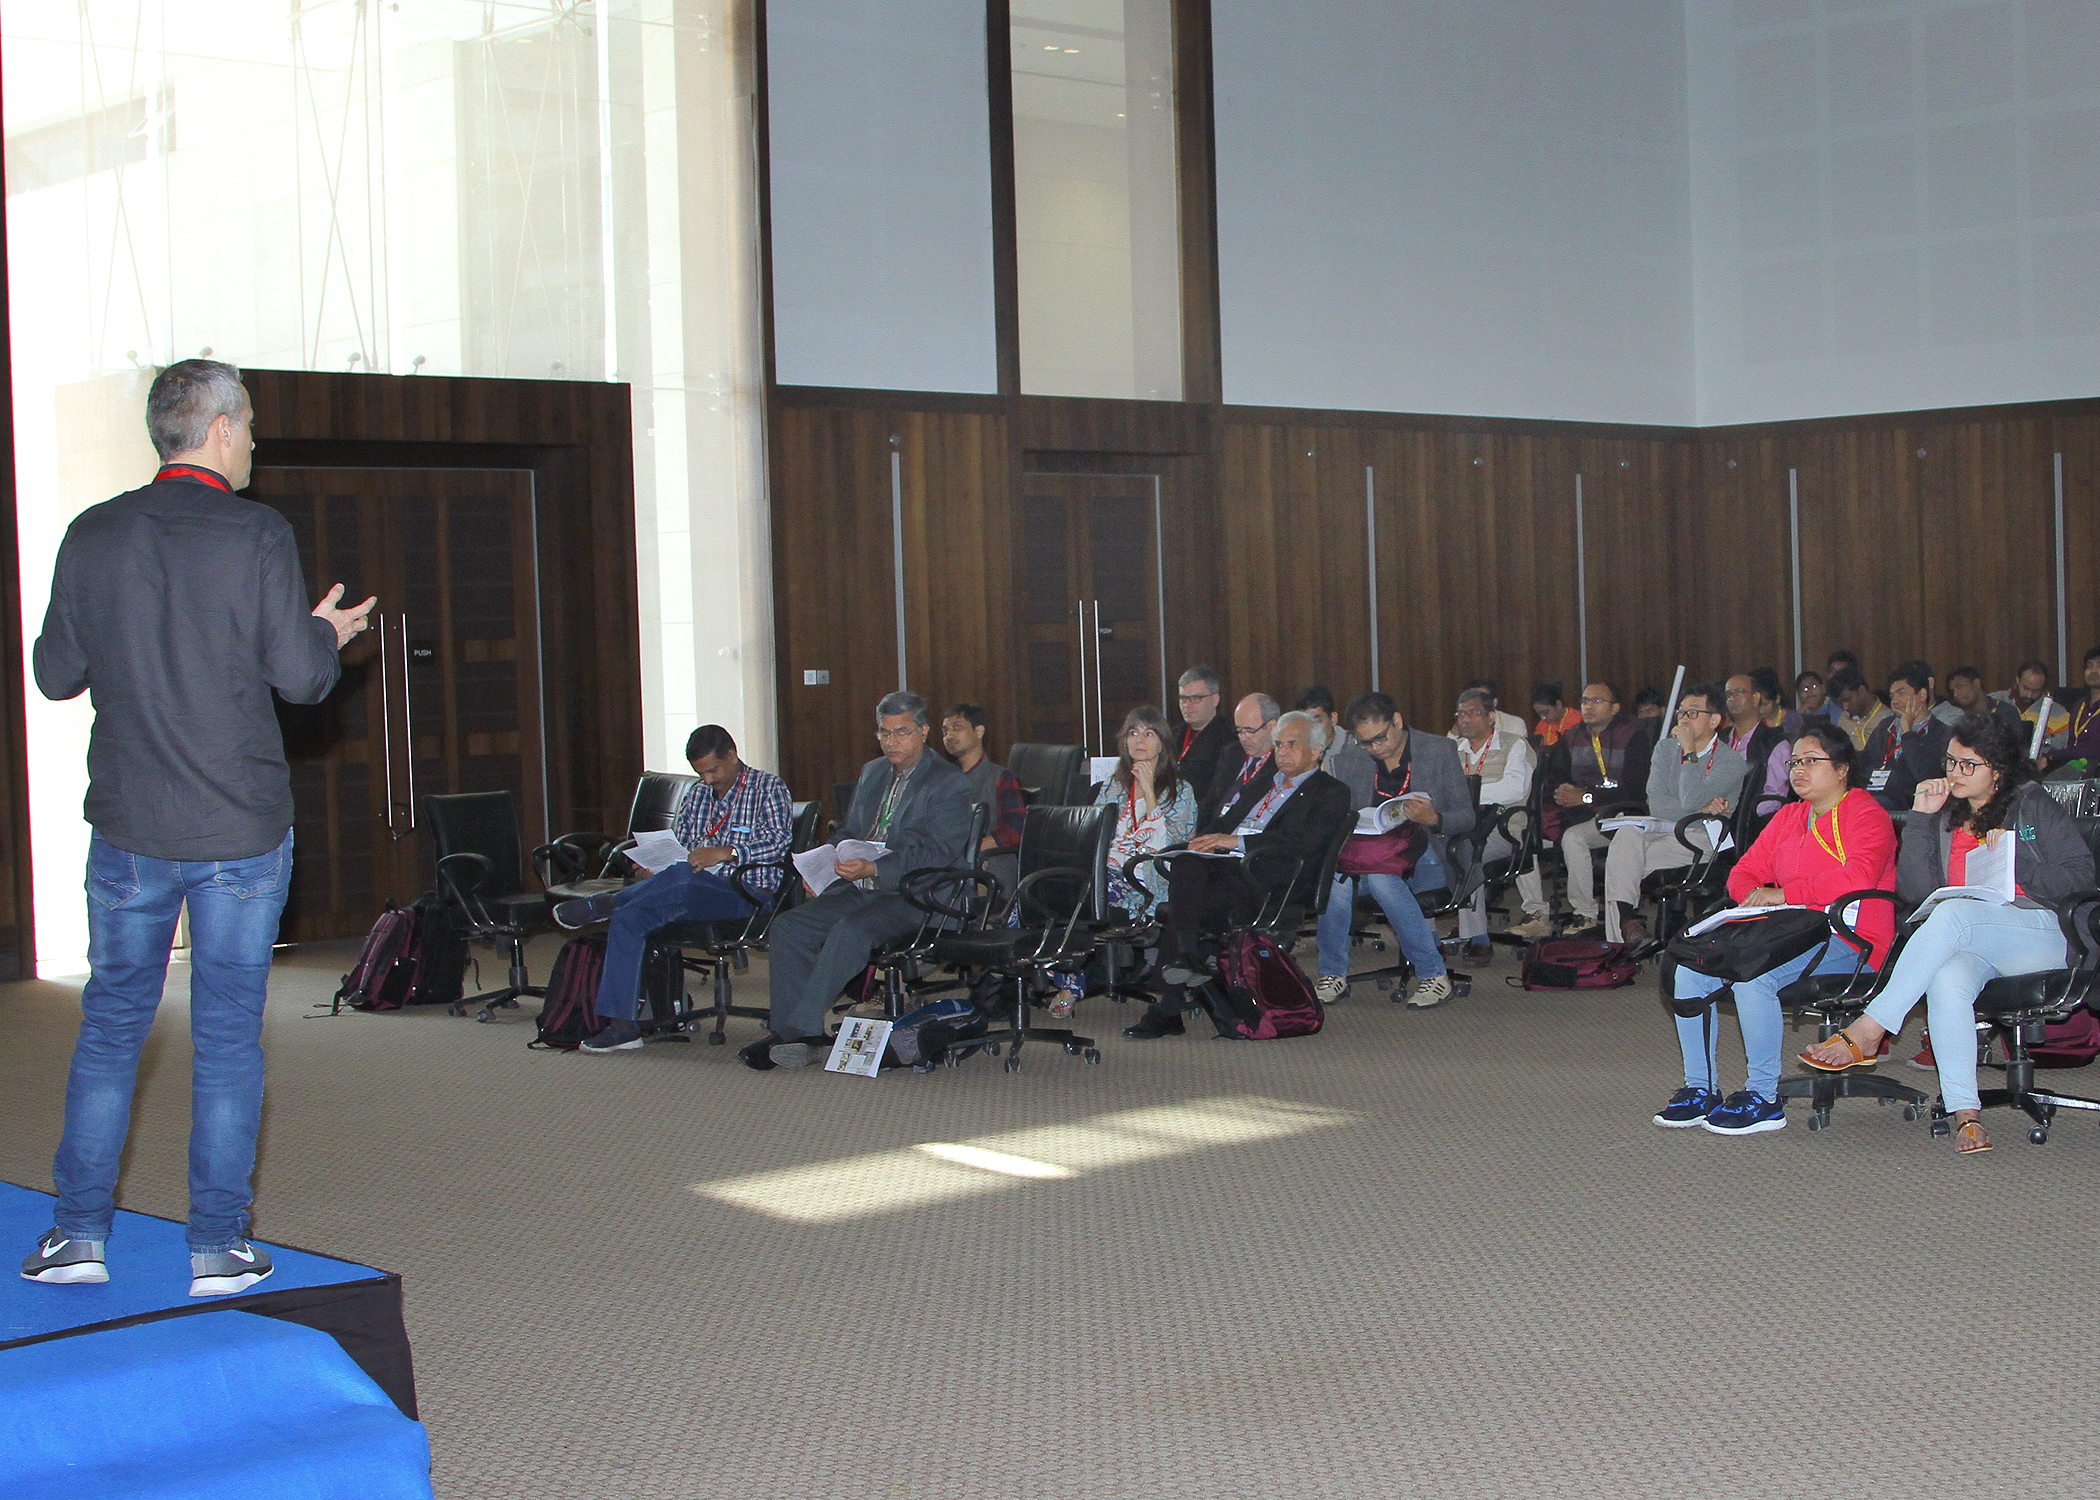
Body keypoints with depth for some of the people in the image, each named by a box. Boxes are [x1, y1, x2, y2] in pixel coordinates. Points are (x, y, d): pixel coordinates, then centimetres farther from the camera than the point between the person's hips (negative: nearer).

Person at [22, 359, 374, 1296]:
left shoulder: (94, 535, 1)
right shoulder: (257, 535, -9)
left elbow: (55, 674, 6)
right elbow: (300, 677, -10)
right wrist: (327, 633, 11)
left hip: (128, 827, 2)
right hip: (242, 831, -2)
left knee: (111, 1024, 13)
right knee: (228, 1034, 5)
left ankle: (79, 1233, 15)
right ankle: (218, 1246, 9)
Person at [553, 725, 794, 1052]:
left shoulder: (768, 788, 5)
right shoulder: (696, 795, 24)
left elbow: (781, 841, -10)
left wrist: (727, 852, -21)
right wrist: (652, 870, -1)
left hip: (748, 894, -6)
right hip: (697, 895, 6)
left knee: (681, 878, -39)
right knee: (628, 918, -21)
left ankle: (603, 903, -18)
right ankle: (621, 1024, -23)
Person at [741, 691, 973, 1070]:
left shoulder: (950, 784, -3)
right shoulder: (872, 773, 21)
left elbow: (939, 853, -14)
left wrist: (873, 869, -25)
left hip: (911, 896, -7)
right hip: (856, 889, 7)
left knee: (851, 931, -34)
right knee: (787, 927, -14)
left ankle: (800, 1029, -29)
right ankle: (789, 1032, -15)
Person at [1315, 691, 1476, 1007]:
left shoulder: (1440, 750, 2)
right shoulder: (1354, 760, 12)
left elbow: (1465, 818, -1)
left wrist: (1433, 819, -22)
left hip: (1424, 858, -3)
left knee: (1379, 872, -37)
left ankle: (1433, 974, -28)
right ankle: (1333, 973, -19)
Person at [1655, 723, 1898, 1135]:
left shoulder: (1866, 815, -4)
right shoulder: (1788, 817, 22)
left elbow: (1856, 878, -21)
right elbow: (1744, 872, 20)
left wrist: (1783, 895, -17)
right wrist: (1755, 894, -6)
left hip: (1849, 942, -8)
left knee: (1752, 974, -33)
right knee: (1691, 968, -10)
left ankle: (1764, 1098, -22)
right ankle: (1700, 1090, -4)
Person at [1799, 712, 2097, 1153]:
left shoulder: (2032, 804, 12)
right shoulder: (1945, 815, 21)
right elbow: (1915, 891, 6)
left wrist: (2016, 864, -9)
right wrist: (1921, 818, 2)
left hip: (2039, 935, -3)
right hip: (1965, 944, 3)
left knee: (1953, 913, -35)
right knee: (1946, 979, -37)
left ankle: (1867, 1032, -39)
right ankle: (1965, 1113, -41)